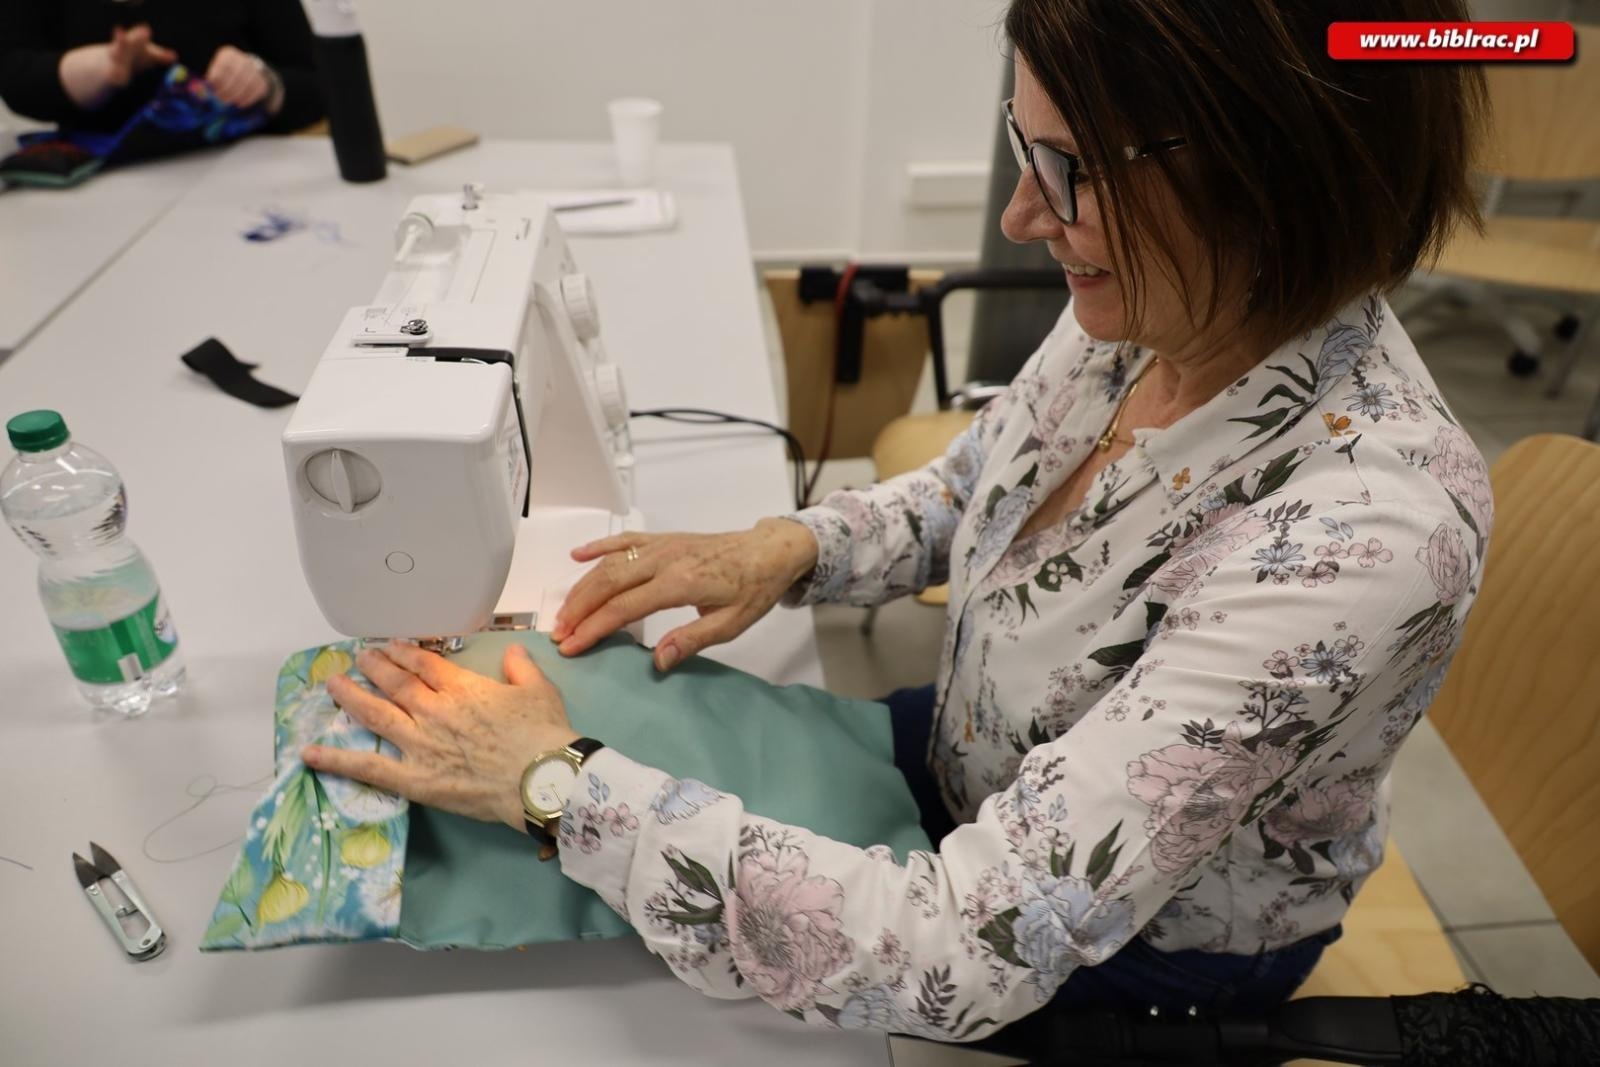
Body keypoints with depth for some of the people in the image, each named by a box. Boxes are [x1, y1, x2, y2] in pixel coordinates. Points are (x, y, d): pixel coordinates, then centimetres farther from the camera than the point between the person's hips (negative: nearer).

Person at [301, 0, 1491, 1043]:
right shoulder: (1142, 314, -15)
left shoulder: (1359, 528, -38)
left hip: (1145, 958, -5)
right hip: (987, 773, 5)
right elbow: (963, 491, 3)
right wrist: (789, 547, -16)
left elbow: (966, 954, -39)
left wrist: (557, 778, -32)